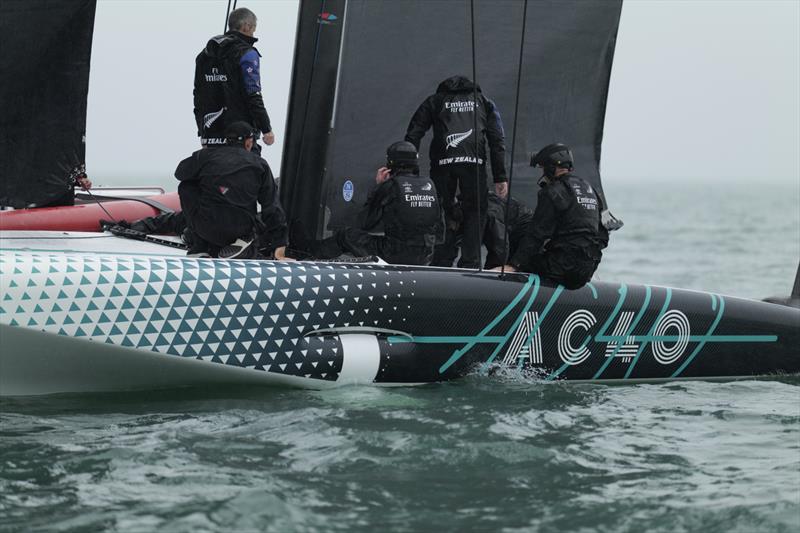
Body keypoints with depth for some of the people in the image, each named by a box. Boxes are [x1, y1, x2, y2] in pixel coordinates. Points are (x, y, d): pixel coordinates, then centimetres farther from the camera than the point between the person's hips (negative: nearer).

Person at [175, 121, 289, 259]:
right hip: (241, 230, 1)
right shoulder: (260, 164, 6)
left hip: (206, 228, -1)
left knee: (186, 187, 23)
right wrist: (279, 245, 7)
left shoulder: (206, 155, 4)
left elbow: (180, 172, 23)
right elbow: (272, 207, 4)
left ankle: (201, 247, 16)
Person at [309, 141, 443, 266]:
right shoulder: (429, 184, 6)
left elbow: (367, 224, 2)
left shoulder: (390, 185, -7)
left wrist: (378, 186, 8)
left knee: (346, 235, 14)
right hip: (424, 258, 5)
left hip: (395, 256, -5)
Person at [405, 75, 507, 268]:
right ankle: (470, 264, 1)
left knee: (442, 214, 10)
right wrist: (500, 177, 11)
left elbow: (413, 134, 11)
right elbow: (497, 140, 14)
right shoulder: (483, 101, 24)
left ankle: (441, 264, 6)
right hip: (474, 162, 0)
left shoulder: (434, 101, 23)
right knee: (475, 213, 9)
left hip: (442, 164, 0)